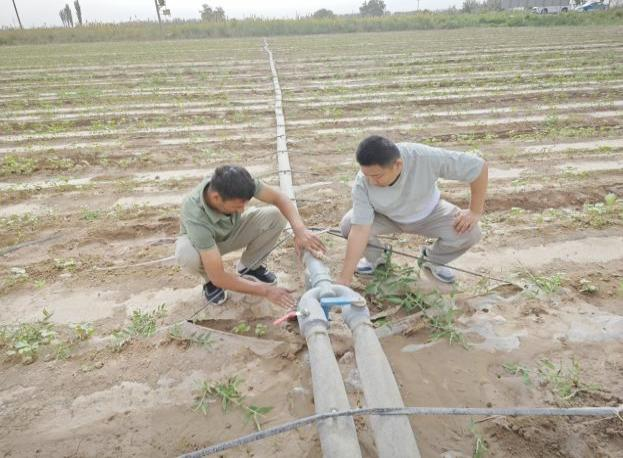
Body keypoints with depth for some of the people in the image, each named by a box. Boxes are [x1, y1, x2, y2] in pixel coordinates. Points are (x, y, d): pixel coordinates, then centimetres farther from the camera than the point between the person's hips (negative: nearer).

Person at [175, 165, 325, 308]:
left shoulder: (236, 183, -33)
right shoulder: (196, 216, -43)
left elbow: (278, 197, -21)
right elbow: (219, 277, -40)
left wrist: (300, 229, -37)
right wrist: (265, 290, -38)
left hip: (231, 230, 4)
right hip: (199, 238, -4)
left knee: (276, 216, -22)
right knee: (188, 256, -40)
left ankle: (249, 266, 3)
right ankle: (210, 281, -3)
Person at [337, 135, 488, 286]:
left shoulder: (425, 157, -38)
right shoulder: (362, 183, -33)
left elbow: (478, 166, -27)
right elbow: (360, 229, -33)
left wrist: (475, 212, -20)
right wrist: (345, 278, -36)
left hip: (428, 213, 0)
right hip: (387, 217, 0)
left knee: (469, 233, -23)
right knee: (348, 225, -25)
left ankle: (433, 260, 9)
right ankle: (374, 258, 8)